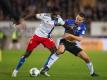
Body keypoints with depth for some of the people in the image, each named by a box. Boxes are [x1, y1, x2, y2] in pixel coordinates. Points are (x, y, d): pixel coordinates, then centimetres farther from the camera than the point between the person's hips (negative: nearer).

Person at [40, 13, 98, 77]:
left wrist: (70, 35, -29)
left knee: (86, 58, -3)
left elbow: (80, 39, -18)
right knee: (60, 50, -37)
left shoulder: (83, 26, -10)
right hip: (64, 41, -3)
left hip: (73, 44, 3)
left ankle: (92, 72, 25)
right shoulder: (69, 21, -12)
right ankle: (46, 67, -33)